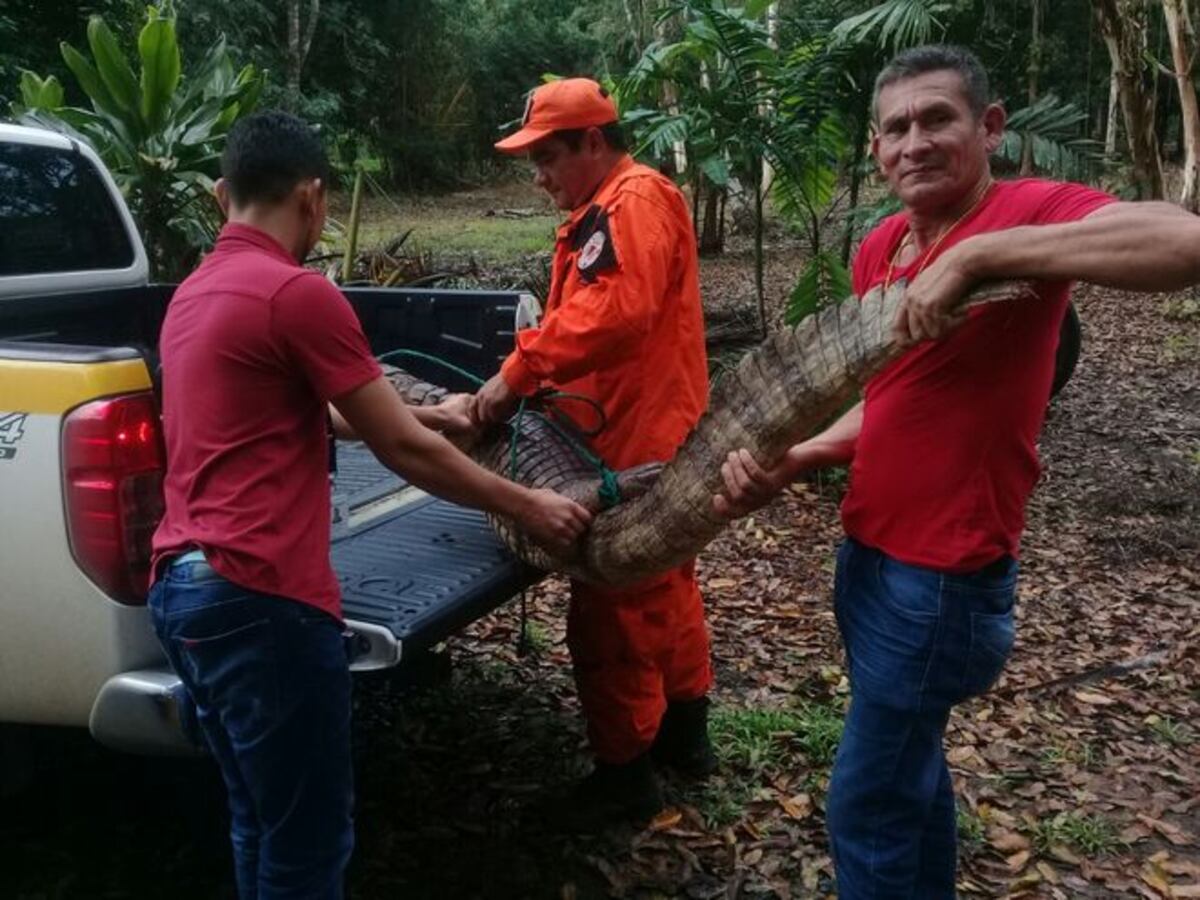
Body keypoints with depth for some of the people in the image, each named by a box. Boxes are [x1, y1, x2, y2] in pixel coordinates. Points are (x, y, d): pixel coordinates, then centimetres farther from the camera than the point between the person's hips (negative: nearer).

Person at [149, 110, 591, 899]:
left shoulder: (196, 293, 16)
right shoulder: (299, 293, -12)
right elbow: (402, 451, -8)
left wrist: (426, 414, 37)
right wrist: (527, 506, 5)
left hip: (181, 586, 10)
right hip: (260, 597, -10)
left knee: (262, 824, 22)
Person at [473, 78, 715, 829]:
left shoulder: (636, 198, -15)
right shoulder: (604, 211, 18)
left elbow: (615, 312, -30)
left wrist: (518, 373, -24)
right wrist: (533, 382, 1)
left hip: (637, 442, -11)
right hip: (644, 433, 11)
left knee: (612, 607, -3)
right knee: (662, 587, 20)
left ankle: (626, 770, 10)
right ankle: (684, 731, 35)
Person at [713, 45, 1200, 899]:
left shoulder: (1027, 212, -17)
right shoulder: (877, 249, 6)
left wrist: (973, 254, -36)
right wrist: (785, 465, -4)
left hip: (945, 577, -8)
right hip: (873, 555, 8)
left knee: (866, 805, 6)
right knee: (908, 769, 24)